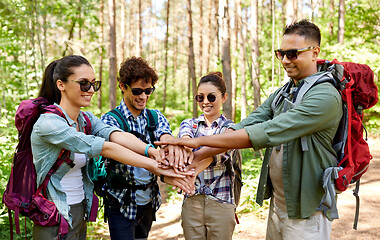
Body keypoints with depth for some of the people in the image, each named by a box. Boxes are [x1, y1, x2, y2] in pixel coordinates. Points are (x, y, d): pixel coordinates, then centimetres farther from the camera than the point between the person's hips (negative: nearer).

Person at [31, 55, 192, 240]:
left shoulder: (86, 119, 5)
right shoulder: (48, 124, -20)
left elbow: (116, 136, -15)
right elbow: (102, 147, -27)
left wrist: (151, 150, -33)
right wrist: (153, 166, -29)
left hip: (80, 215, 7)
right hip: (55, 222, -7)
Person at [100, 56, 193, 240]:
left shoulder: (155, 117, 4)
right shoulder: (110, 119, -10)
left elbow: (164, 135, -18)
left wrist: (172, 143, -45)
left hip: (149, 201, 5)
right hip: (122, 203, -4)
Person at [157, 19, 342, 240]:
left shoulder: (326, 96, -19)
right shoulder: (282, 94, 9)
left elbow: (266, 133, -27)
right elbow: (245, 126, -5)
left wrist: (200, 141, -26)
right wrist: (193, 152, -20)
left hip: (306, 213, -7)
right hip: (277, 203, 7)